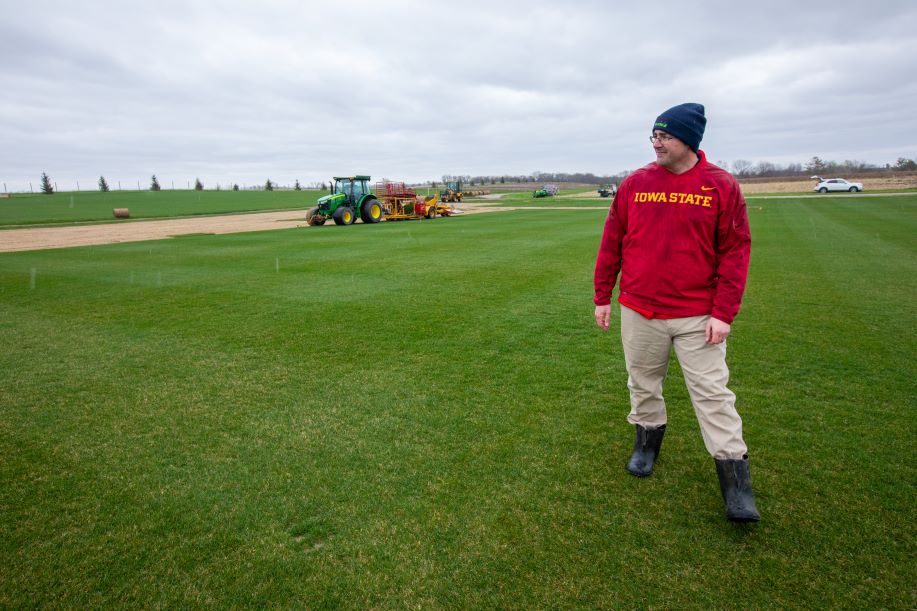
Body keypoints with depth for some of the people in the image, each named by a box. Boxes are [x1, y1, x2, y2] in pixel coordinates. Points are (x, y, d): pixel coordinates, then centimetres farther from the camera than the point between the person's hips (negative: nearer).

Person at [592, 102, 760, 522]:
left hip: (698, 316, -2)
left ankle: (735, 484, 12)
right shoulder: (635, 184, 3)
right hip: (639, 311, 3)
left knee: (712, 394, 1)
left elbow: (735, 251, -4)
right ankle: (647, 443, 38)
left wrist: (724, 313, -10)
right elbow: (611, 244, 6)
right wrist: (602, 297, 6)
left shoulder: (722, 187, -3)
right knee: (643, 385, 15)